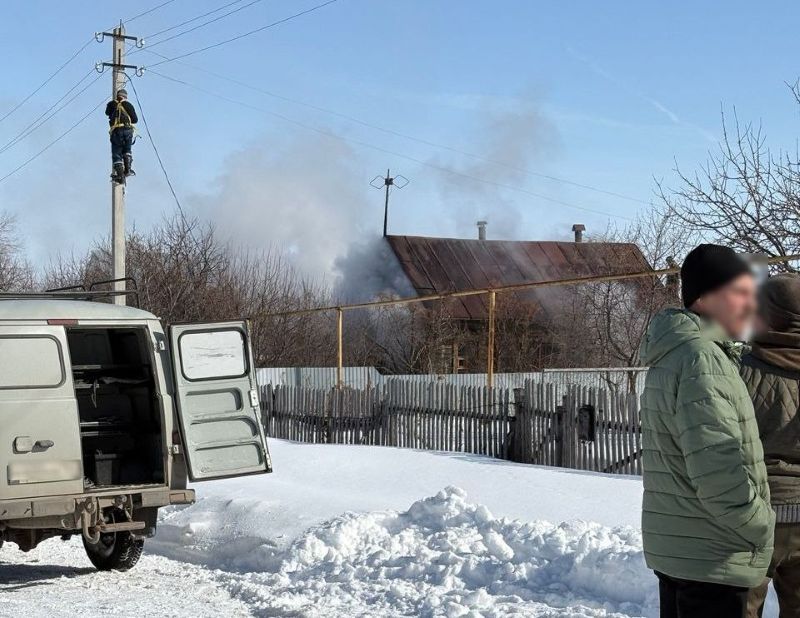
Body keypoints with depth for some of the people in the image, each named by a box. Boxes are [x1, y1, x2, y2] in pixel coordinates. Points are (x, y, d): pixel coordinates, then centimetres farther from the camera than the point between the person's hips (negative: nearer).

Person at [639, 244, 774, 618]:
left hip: (678, 547, 10)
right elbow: (718, 468, -26)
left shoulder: (674, 355, 15)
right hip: (710, 558, -10)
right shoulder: (700, 359, -19)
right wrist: (761, 527, -13)